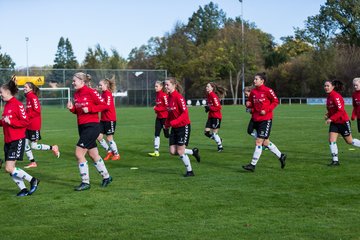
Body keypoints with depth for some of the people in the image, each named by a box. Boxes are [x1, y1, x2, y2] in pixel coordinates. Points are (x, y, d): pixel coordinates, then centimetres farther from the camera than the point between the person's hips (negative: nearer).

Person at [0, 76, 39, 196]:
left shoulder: (17, 104, -13)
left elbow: (25, 121, -17)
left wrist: (10, 121, -23)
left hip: (17, 140, -9)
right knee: (10, 168, 7)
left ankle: (33, 180, 3)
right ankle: (23, 189, 17)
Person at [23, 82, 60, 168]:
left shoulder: (33, 97, -13)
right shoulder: (28, 97, 13)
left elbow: (37, 111, -19)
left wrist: (26, 116, -18)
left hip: (34, 125, -9)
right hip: (28, 125, 9)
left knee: (33, 146, -5)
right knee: (25, 144, 6)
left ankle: (53, 148, 9)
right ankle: (32, 162, 14)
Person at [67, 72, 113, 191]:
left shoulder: (91, 92, -13)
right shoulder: (76, 94, 10)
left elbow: (104, 105, -13)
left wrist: (90, 109, -20)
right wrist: (72, 108, -2)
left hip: (92, 126, -8)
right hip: (82, 126, 8)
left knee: (79, 153, -11)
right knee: (93, 154, 15)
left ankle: (85, 182, 0)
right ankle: (106, 176, 32)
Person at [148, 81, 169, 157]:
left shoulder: (164, 95, -16)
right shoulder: (157, 95, 10)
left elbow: (167, 107, -19)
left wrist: (156, 108, -17)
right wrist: (156, 109, 2)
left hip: (164, 117, -8)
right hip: (159, 117, 8)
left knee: (167, 134, 1)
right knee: (156, 134, 1)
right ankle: (156, 152, 1)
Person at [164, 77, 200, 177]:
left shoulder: (178, 97, -18)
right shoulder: (169, 97, 7)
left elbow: (185, 113, -22)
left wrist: (174, 122, -30)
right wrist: (167, 125, 5)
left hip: (183, 127, -8)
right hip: (174, 128, 8)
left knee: (180, 151, -4)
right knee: (172, 151, 2)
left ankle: (189, 171, 14)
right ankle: (193, 151, 24)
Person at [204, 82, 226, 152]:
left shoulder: (214, 96, -17)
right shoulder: (209, 95, 9)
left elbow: (218, 107, -19)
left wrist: (209, 108, -21)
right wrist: (207, 108, 3)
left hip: (216, 117, -8)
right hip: (211, 116, 8)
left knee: (214, 133, -3)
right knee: (206, 132, 3)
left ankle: (220, 147, 15)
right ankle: (219, 140, 24)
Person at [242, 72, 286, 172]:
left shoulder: (268, 90, -10)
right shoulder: (253, 92, 8)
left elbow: (275, 101, -5)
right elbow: (251, 103, 18)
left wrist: (266, 110, -15)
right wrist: (248, 105, -5)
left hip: (266, 119, -7)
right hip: (256, 119, 7)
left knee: (258, 141, -10)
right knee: (265, 142, 13)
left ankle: (253, 165, -7)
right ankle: (281, 156, 31)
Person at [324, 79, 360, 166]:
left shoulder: (336, 96, -20)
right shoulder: (329, 97, 6)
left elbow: (341, 110, -26)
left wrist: (331, 118, -28)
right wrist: (328, 114, 1)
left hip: (343, 122, -7)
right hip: (334, 123, 7)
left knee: (349, 141, 7)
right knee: (331, 140, -6)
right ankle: (335, 160, -1)